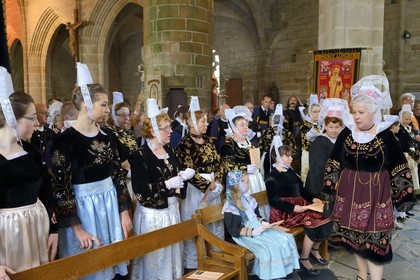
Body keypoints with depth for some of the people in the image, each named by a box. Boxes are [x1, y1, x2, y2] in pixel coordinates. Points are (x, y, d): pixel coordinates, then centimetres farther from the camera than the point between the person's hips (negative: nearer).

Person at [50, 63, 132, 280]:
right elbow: (60, 189, -13)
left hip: (110, 204, 5)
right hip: (82, 208, -5)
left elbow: (118, 175, 6)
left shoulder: (108, 136, 1)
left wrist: (124, 213, 4)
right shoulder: (64, 140, -15)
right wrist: (78, 229, -13)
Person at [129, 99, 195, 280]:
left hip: (172, 210, 7)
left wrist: (184, 176, -6)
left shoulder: (170, 151, 6)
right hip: (152, 215, -6)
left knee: (172, 252, 19)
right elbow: (140, 191, -21)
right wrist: (167, 185, -25)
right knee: (155, 258, 9)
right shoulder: (140, 156, -15)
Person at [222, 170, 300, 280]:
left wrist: (263, 223, 0)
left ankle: (284, 271, 3)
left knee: (285, 239, -5)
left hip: (258, 228, 8)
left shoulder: (247, 198, 9)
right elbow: (234, 231, -18)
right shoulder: (230, 207, -15)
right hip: (245, 236, -8)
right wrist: (253, 232, -25)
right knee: (270, 248, -27)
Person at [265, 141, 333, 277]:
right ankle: (304, 259, -8)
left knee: (325, 218, -8)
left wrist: (312, 199, 2)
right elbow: (273, 201, -15)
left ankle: (314, 249, 14)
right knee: (313, 222, -25)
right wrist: (294, 208, -25)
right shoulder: (271, 177, -8)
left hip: (300, 205, 8)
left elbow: (301, 190, 20)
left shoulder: (291, 171, 16)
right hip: (284, 211, -8)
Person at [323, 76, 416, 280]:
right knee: (354, 235, 14)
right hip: (349, 191, 3)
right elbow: (334, 164, 5)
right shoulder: (346, 133, -2)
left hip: (375, 193, -3)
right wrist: (330, 189, 5)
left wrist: (402, 197, -2)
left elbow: (399, 169, -2)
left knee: (375, 239, 1)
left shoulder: (385, 135, -9)